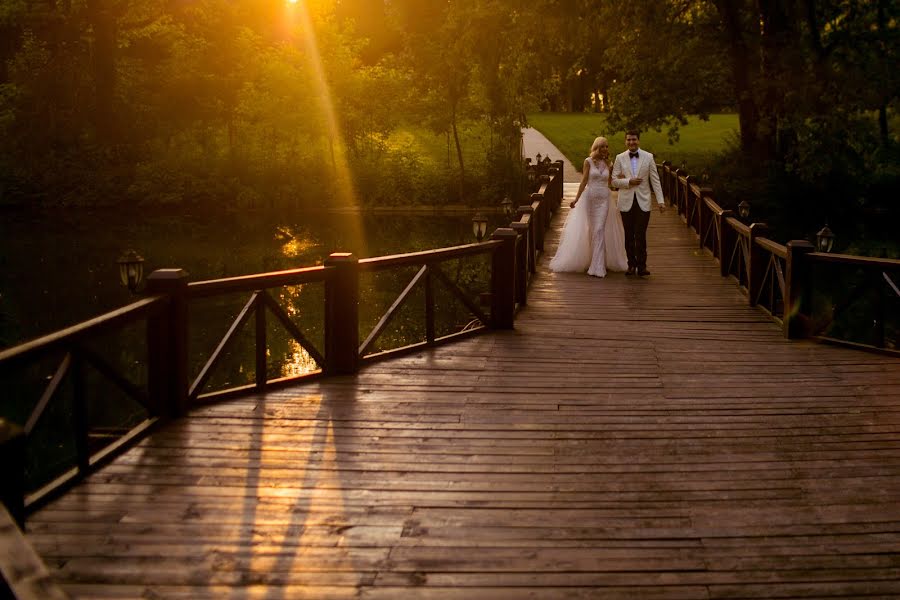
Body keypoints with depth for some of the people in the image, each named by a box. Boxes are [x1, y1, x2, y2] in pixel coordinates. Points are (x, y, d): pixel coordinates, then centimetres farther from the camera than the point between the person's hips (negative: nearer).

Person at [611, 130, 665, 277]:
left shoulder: (648, 157, 4)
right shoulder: (620, 158, 5)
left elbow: (655, 180, 4)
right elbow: (614, 181, 3)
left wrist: (661, 200, -2)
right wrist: (628, 182, -14)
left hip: (643, 202, -1)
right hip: (626, 202, 1)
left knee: (641, 235, -8)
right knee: (629, 236, 5)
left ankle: (641, 266, -2)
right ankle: (631, 265, 14)